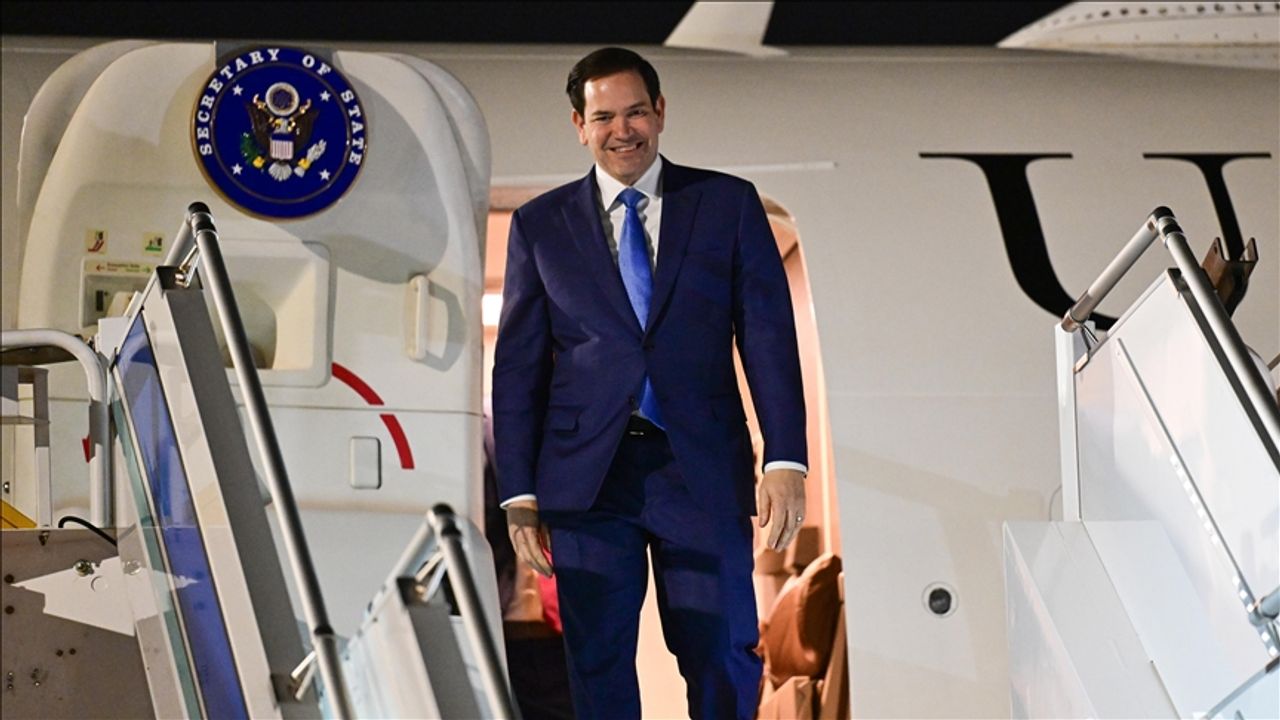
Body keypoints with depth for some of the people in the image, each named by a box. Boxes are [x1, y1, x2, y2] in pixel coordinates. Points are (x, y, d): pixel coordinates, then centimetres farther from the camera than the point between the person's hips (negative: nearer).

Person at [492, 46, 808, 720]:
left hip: (701, 469, -1)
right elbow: (518, 365, 8)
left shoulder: (729, 203, 6)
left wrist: (785, 460, -8)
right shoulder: (540, 224, 8)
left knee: (724, 658, 0)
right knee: (598, 665, 5)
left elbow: (769, 335, 2)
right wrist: (519, 493, 2)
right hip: (587, 477, 1)